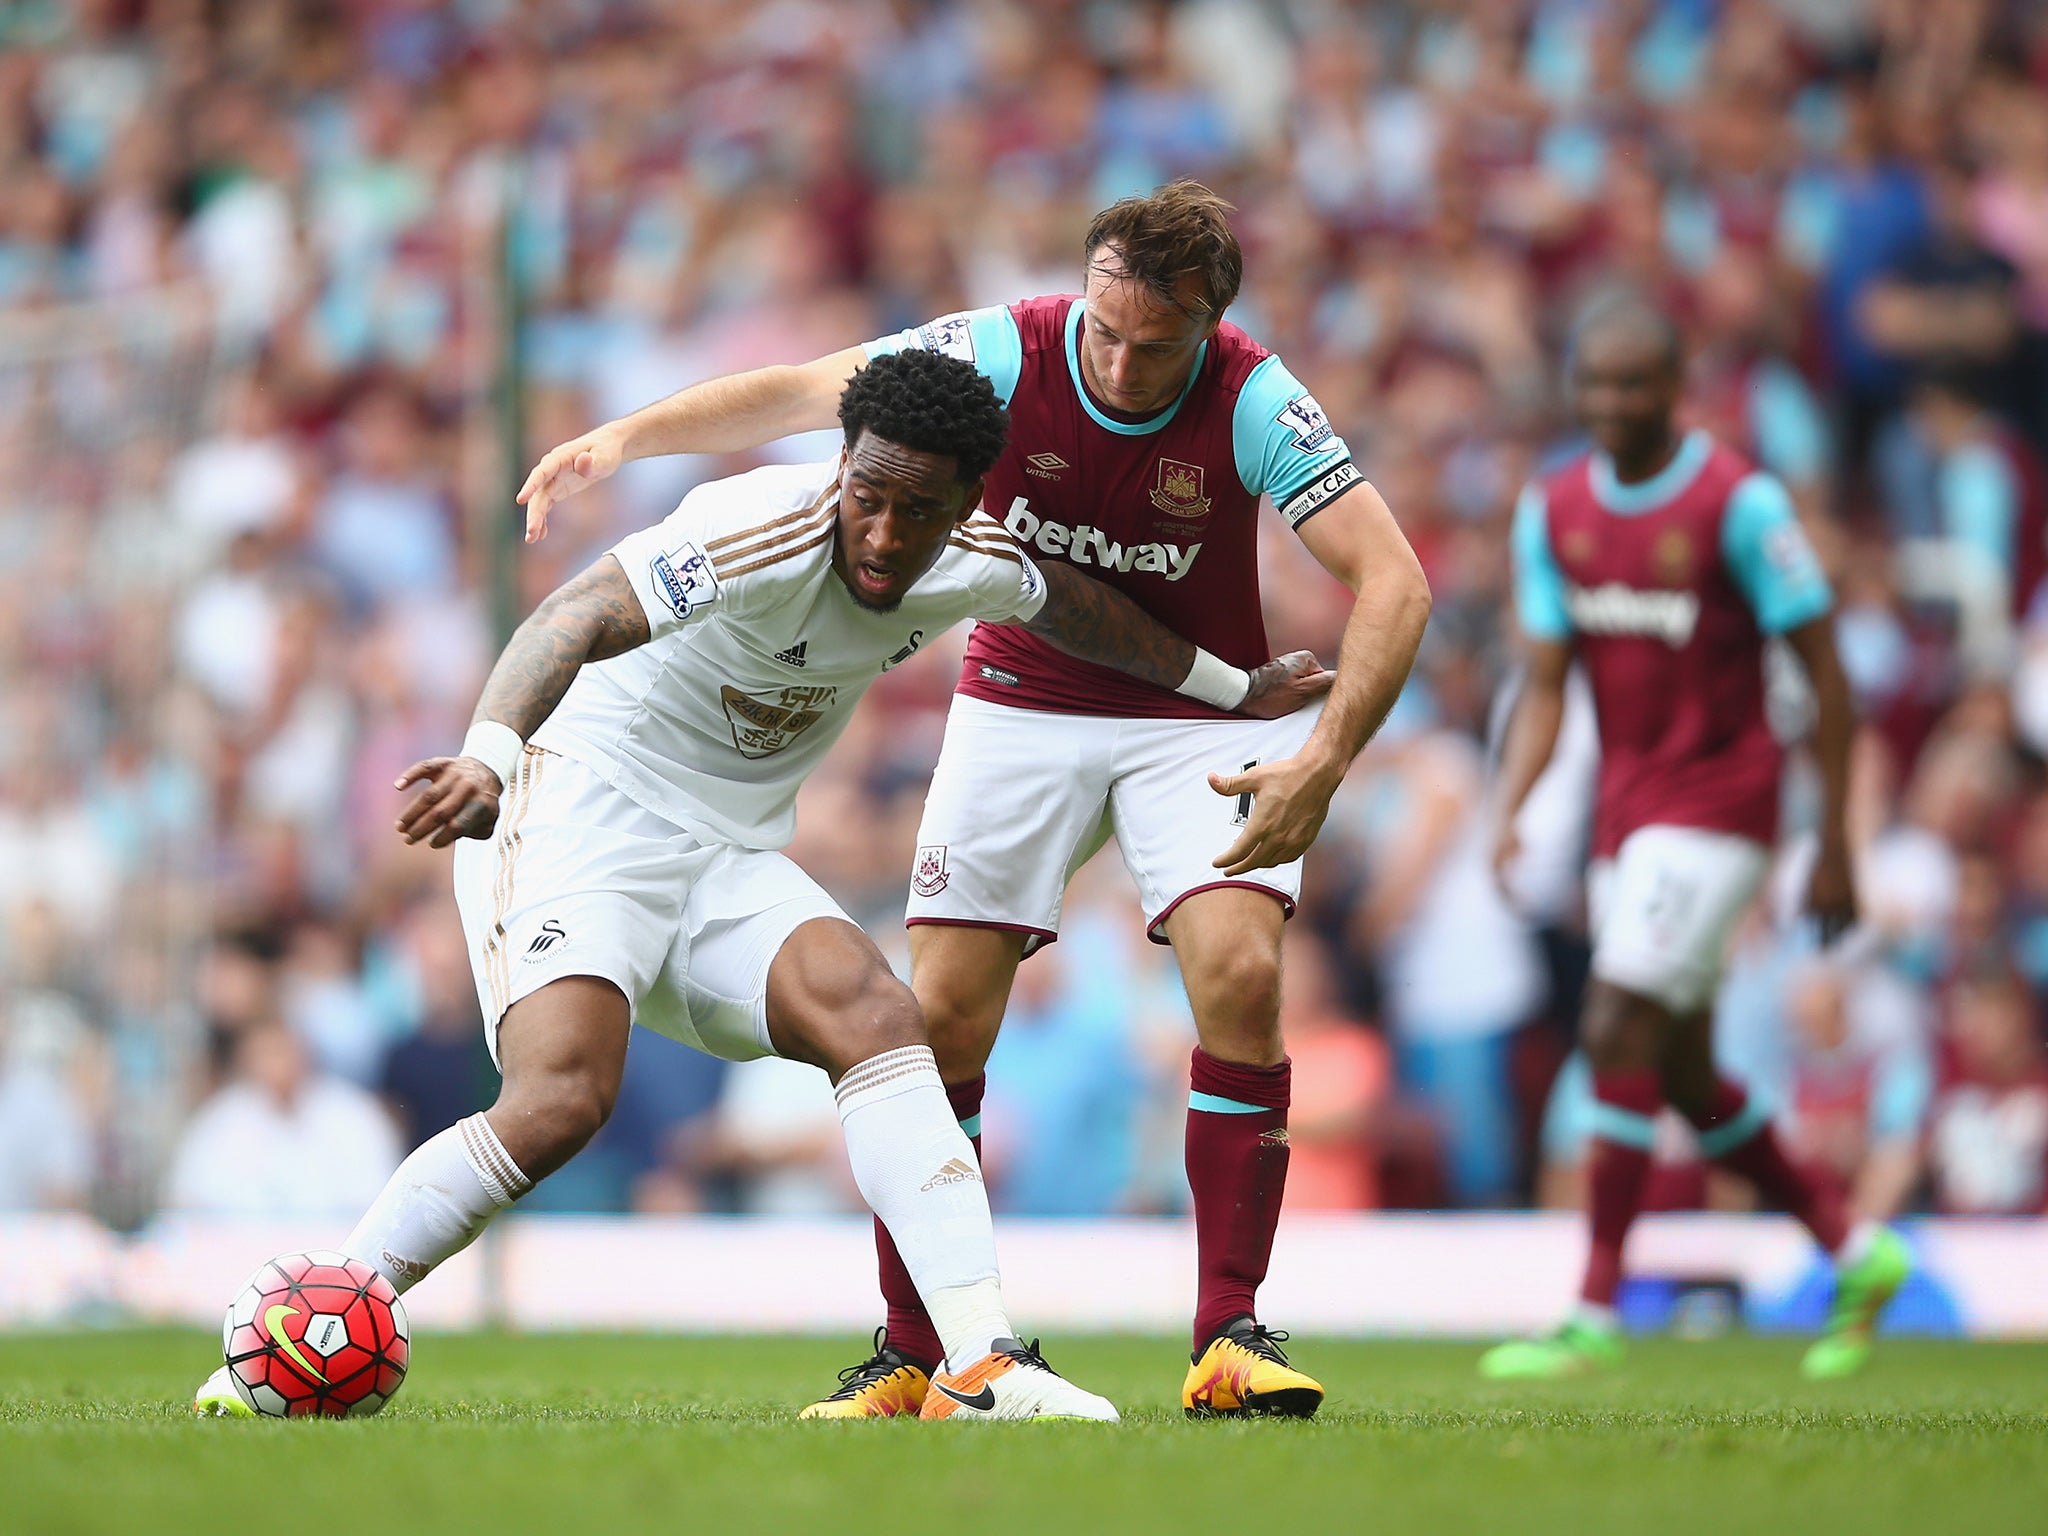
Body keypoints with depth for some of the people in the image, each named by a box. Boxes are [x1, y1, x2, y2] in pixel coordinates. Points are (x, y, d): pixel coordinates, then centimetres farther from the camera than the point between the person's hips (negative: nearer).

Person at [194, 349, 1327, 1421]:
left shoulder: (971, 568, -1)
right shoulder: (762, 531, -25)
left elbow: (1077, 609, 24)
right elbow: (578, 620, -40)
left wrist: (1234, 688, 35)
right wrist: (490, 754, -59)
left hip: (730, 863, 7)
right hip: (582, 807, -7)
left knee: (877, 1020, -18)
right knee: (563, 1099, -27)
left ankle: (980, 1367, -21)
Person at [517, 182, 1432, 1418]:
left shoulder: (1252, 402, -22)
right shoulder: (1007, 353, -18)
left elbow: (1394, 582, -26)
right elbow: (805, 393, -10)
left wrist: (1323, 761, -38)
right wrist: (627, 436, -21)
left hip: (1199, 715, -1)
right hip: (1023, 703, 1)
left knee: (1241, 970, -23)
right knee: (944, 1013, -7)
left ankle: (1230, 1336, -15)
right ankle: (910, 1356, 3)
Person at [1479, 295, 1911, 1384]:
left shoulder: (1738, 504, -13)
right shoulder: (1553, 509, 5)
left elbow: (1825, 674, -9)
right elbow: (1546, 686, 8)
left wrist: (1835, 850, -9)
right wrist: (1507, 815, -9)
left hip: (1716, 807, -7)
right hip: (1625, 809, 7)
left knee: (1617, 1036, -16)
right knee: (1680, 1072, 10)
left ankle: (1595, 1315, -13)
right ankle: (1855, 1252, 27)